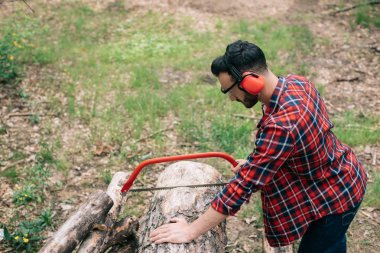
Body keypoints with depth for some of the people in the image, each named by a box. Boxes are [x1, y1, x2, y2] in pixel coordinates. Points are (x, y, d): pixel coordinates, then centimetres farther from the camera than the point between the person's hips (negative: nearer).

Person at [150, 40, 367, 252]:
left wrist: (191, 231, -28)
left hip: (333, 198, -9)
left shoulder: (281, 125, -38)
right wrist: (254, 163, 6)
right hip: (344, 177, 9)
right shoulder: (297, 82, -11)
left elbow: (244, 185, -34)